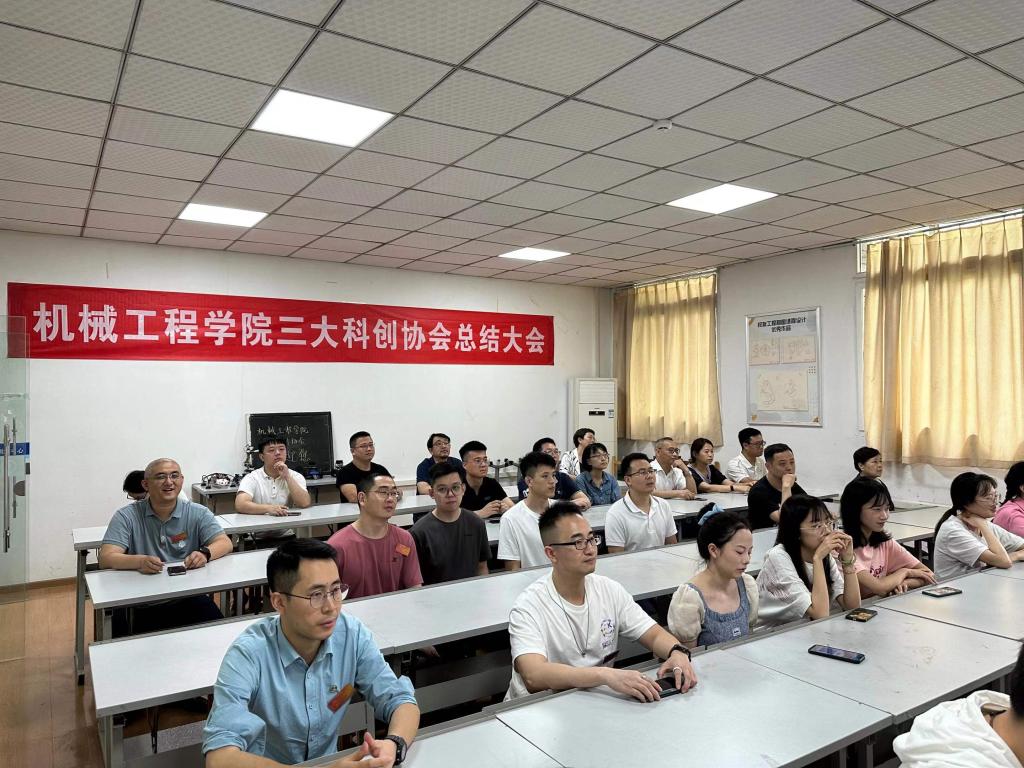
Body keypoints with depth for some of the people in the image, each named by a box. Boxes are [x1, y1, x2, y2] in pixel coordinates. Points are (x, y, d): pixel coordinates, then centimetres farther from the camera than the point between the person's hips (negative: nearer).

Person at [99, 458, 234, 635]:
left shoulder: (197, 513, 3)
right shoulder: (126, 517, -2)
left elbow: (225, 543, -3)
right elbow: (106, 558, -12)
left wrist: (205, 553, -26)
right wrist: (139, 561, -32)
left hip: (187, 599, 1)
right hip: (139, 605, -1)